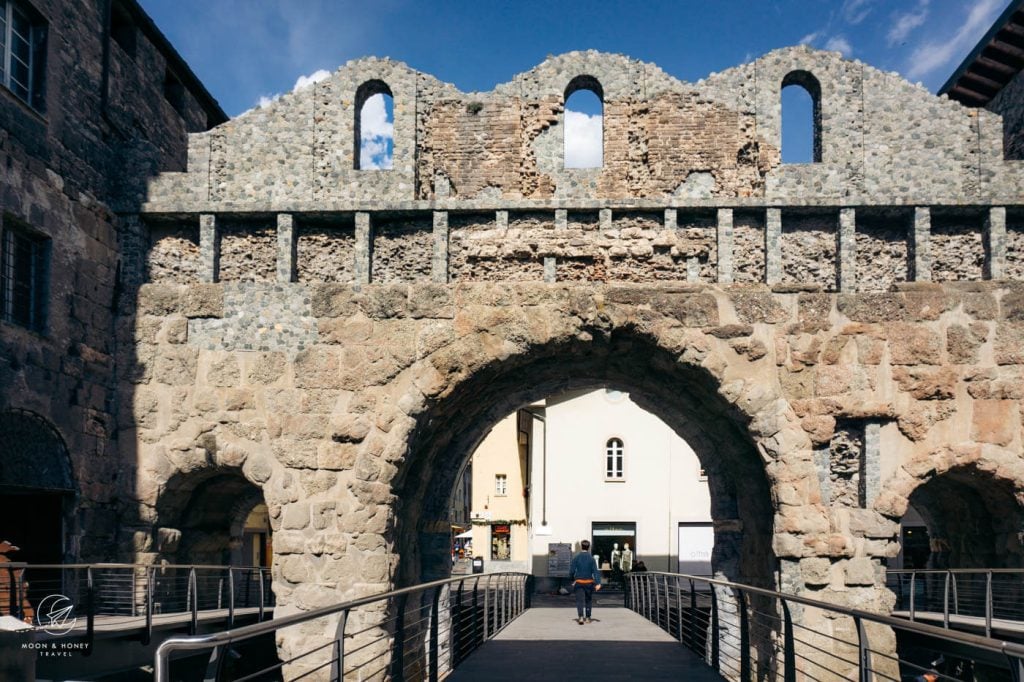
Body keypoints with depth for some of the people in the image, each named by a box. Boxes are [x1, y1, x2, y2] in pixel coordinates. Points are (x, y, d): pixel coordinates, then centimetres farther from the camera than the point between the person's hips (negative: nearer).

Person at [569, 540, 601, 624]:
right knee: (588, 600, 17)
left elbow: (571, 571, -4)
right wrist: (598, 583, -13)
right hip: (589, 582, 1)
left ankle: (580, 617, -23)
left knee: (580, 600, -4)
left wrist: (572, 579, 15)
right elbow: (595, 571, -9)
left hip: (579, 582, -1)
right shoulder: (591, 558, -3)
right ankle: (587, 618, 22)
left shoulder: (576, 558, -5)